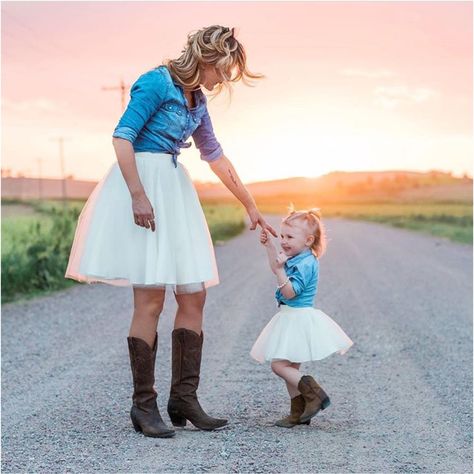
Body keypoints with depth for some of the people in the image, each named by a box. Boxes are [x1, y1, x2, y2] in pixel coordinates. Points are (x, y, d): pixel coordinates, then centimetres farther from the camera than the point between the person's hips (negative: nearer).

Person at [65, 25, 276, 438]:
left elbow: (216, 158, 25)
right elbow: (122, 137, -14)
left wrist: (251, 208, 29)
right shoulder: (157, 82, -7)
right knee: (151, 299, -12)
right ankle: (144, 406, -3)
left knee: (194, 296, 3)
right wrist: (138, 195, -22)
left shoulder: (197, 100, 18)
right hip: (143, 188, -9)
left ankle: (184, 400, 10)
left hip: (176, 191, 9)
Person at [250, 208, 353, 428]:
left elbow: (289, 292, -24)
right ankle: (298, 413, 19)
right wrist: (269, 245, 24)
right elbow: (276, 268, 29)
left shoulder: (305, 264, -19)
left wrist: (281, 268, -28)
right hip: (292, 319, 10)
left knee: (279, 365, -12)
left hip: (299, 318, -10)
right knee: (290, 367, 13)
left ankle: (314, 394, -9)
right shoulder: (296, 258, 10)